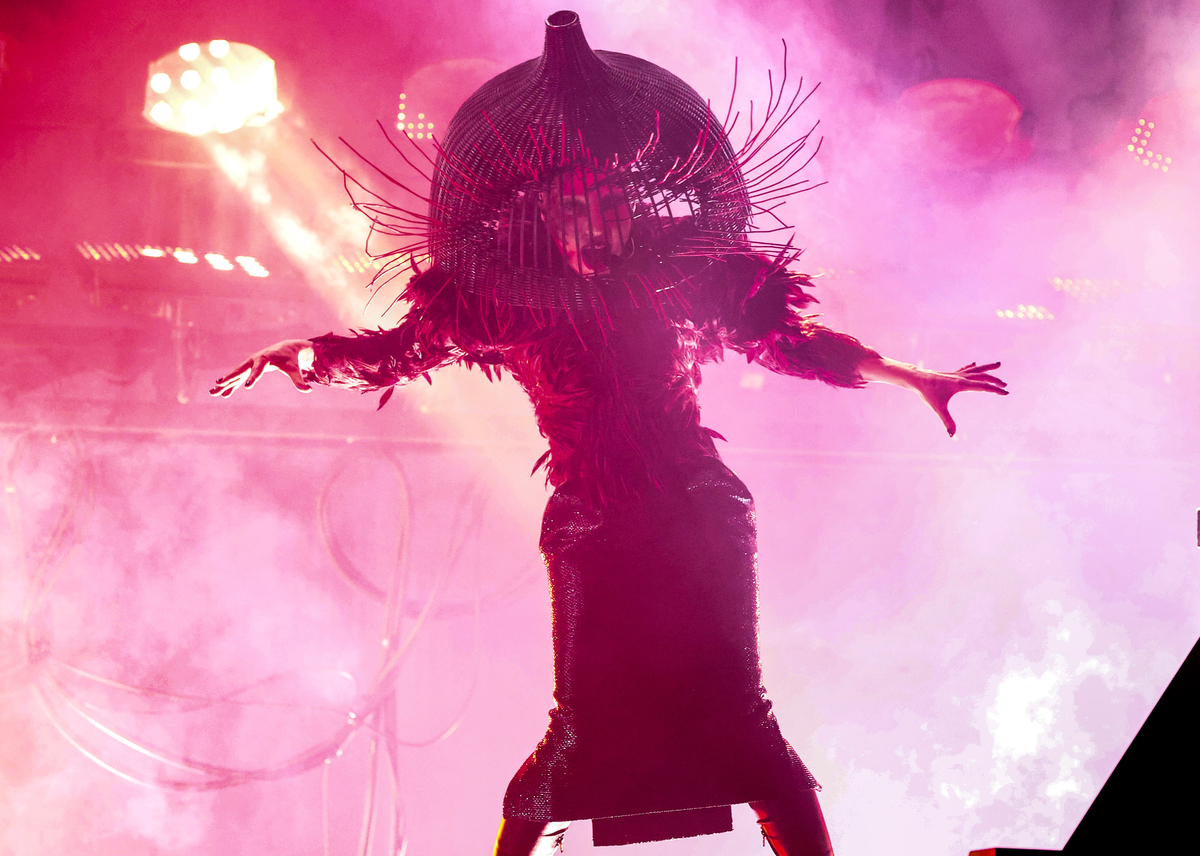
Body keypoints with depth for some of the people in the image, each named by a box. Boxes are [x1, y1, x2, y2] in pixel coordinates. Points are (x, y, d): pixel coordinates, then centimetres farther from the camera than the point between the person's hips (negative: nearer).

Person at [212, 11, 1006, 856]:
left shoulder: (686, 278, 6)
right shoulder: (514, 298, 6)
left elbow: (799, 341, 12)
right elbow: (401, 348, 9)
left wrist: (915, 377, 10)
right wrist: (304, 356, -5)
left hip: (696, 521, 0)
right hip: (595, 533, 0)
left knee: (732, 708, -5)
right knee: (589, 718, -2)